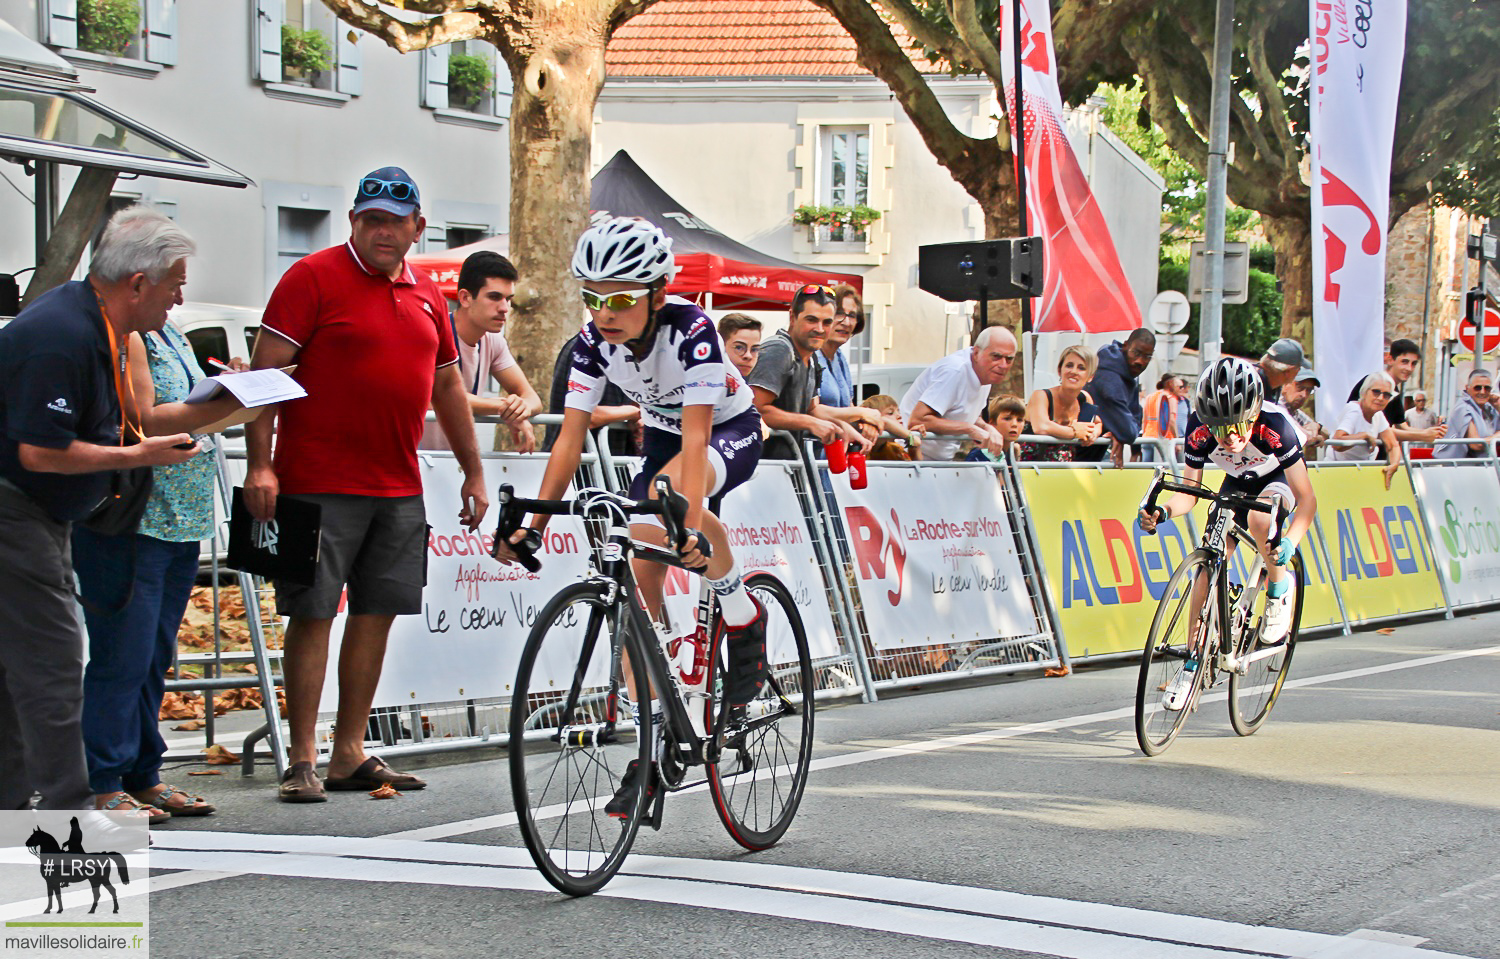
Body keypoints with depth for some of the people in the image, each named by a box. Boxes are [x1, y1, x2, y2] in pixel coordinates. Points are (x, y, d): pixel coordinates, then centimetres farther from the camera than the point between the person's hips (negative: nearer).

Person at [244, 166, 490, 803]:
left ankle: (350, 754, 14)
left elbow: (448, 385, 24)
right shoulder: (314, 277, -4)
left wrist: (473, 473, 22)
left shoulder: (426, 295, 14)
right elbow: (266, 370, -9)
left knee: (376, 612, 7)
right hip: (319, 484, -6)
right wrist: (259, 464, -16)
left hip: (399, 488, 6)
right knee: (313, 613, -4)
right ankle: (301, 760, 1)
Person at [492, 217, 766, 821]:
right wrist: (534, 523, -28)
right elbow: (570, 438, -18)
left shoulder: (691, 331, -33)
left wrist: (693, 527, -52)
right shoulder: (594, 342, -18)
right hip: (662, 437, 5)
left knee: (671, 486, -39)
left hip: (732, 432, -5)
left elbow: (696, 440, -40)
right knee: (640, 581, -8)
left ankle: (742, 612, -14)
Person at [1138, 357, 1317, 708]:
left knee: (1259, 519, -36)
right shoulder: (1200, 429, -29)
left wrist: (1289, 542, -50)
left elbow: (1307, 498, -34)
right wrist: (1162, 511, -41)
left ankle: (1280, 587, -7)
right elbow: (1189, 493, -19)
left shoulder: (1274, 426, -38)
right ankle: (1193, 663, 1)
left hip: (1279, 480, -3)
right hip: (1238, 482, 4)